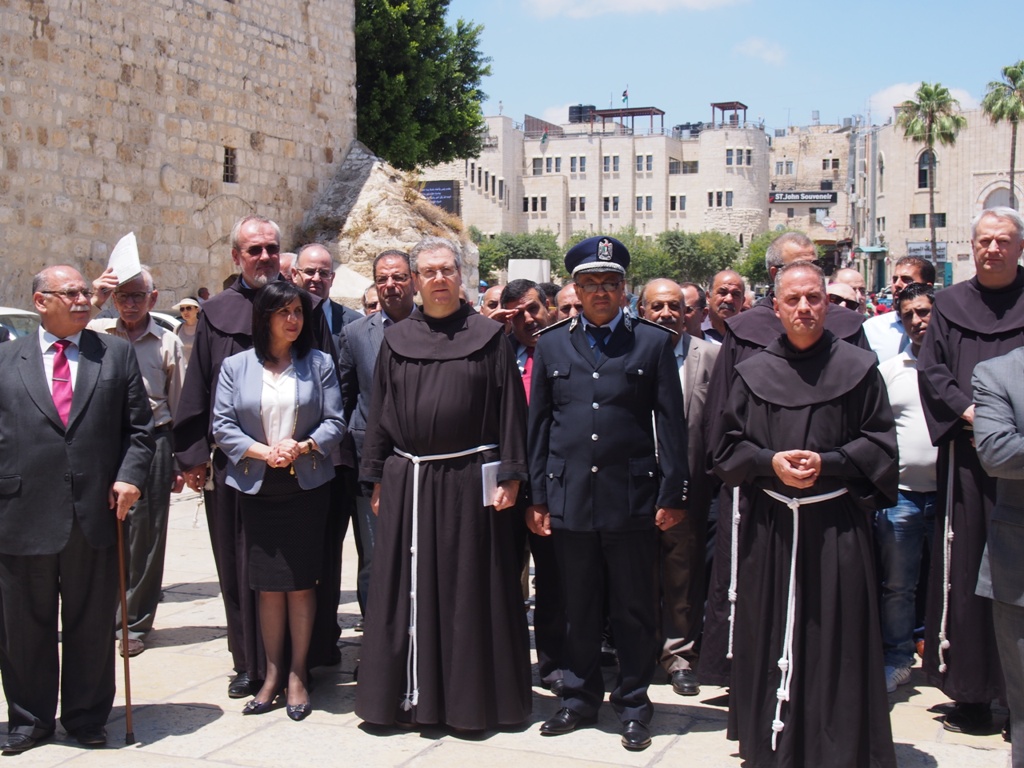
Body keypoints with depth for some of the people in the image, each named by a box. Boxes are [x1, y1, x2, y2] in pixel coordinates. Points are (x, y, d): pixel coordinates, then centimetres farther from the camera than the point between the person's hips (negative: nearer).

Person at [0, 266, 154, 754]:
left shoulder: (117, 354, 9)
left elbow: (139, 426, 7)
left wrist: (130, 475, -7)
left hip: (95, 513, 0)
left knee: (92, 624, 9)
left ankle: (87, 717, 23)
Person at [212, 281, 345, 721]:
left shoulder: (319, 364, 5)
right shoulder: (236, 367, 6)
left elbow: (334, 422, 1)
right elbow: (222, 425, 1)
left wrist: (301, 447, -16)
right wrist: (262, 451, -14)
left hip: (307, 487, -1)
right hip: (258, 488, 1)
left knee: (300, 582, 1)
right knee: (268, 585, 4)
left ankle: (297, 675, 10)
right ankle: (272, 674, 13)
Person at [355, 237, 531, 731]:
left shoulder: (488, 337, 2)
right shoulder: (396, 341, 9)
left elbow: (510, 409, 0)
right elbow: (380, 412, 11)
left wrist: (509, 476, -7)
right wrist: (377, 479, 7)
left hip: (470, 481, -2)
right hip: (407, 482, 3)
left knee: (469, 589, 3)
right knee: (407, 590, 6)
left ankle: (469, 696, 15)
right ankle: (411, 695, 17)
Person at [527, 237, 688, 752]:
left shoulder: (654, 343, 4)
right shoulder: (551, 345, 10)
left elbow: (671, 424, 2)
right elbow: (538, 424, 10)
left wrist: (672, 495, -4)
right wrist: (536, 497, 5)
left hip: (632, 499, -2)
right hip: (569, 498, 2)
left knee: (634, 611, 6)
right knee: (578, 609, 11)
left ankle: (633, 705, 19)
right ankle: (580, 698, 25)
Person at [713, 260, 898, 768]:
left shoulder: (857, 368, 1)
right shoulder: (754, 373, 7)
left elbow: (880, 443, 1)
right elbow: (728, 448, 8)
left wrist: (826, 462, -13)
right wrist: (770, 461, -10)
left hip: (837, 526, -2)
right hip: (770, 525, 2)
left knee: (836, 640, 1)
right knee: (770, 637, 6)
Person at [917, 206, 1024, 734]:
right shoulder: (950, 305, 13)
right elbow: (930, 369, 7)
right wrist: (968, 411, -9)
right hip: (966, 457, 2)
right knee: (965, 571, 1)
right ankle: (972, 695, 8)